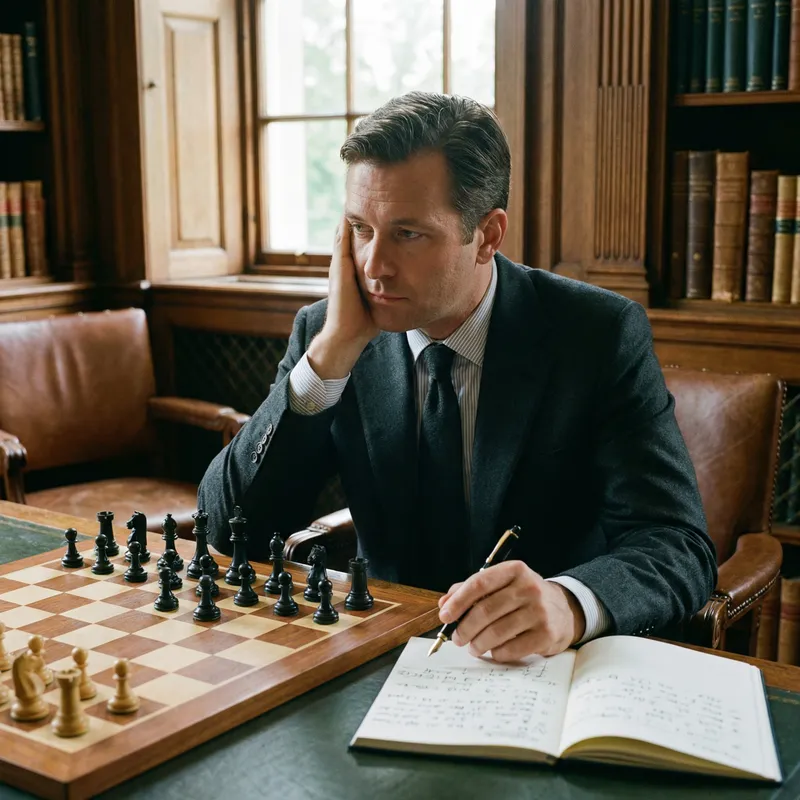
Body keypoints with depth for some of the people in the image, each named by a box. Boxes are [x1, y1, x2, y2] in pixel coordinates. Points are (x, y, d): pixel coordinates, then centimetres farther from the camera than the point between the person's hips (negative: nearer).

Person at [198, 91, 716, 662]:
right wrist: (332, 353, -19)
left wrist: (568, 603, -38)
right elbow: (230, 529, -9)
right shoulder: (323, 334, -4)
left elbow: (679, 548, -16)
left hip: (555, 666, 1)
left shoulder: (601, 335, -11)